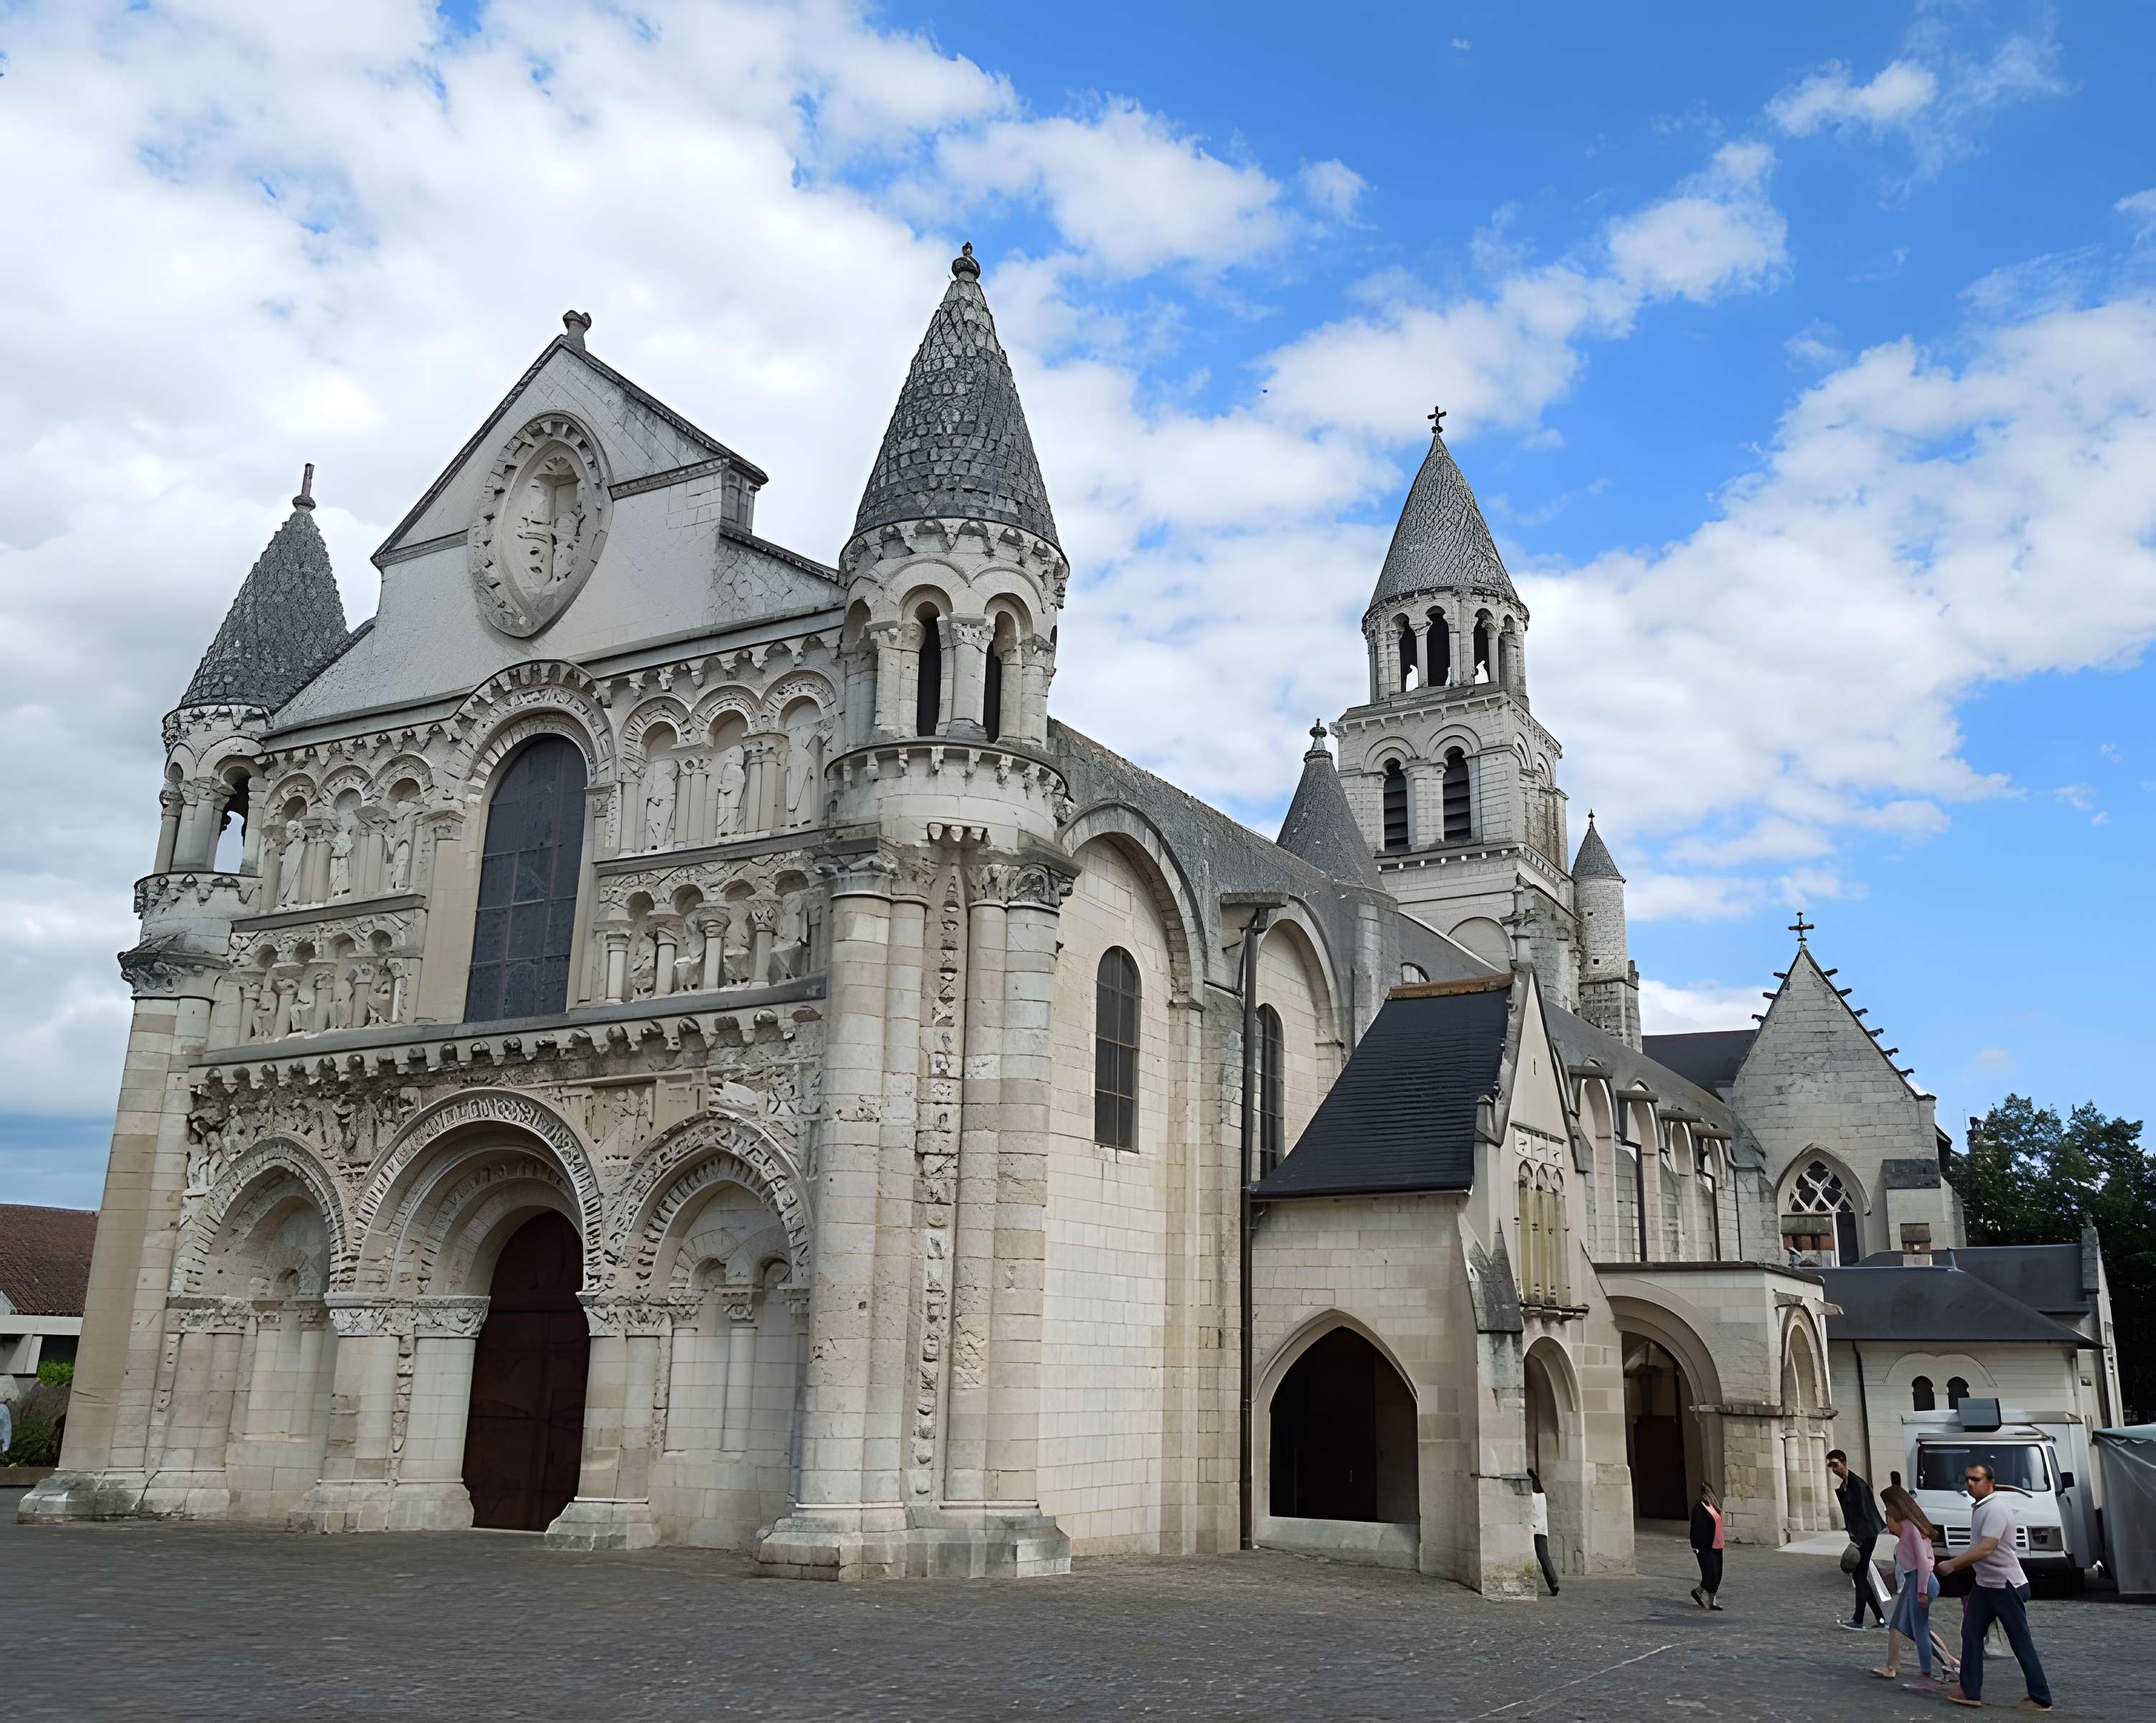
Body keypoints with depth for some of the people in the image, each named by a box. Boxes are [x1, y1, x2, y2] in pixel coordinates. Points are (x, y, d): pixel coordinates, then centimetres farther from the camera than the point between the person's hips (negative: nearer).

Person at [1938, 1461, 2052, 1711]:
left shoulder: (1996, 1508, -22)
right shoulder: (1980, 1506, 8)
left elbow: (1985, 1549, -29)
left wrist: (1951, 1565, -25)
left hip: (2007, 1586, -9)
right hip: (1985, 1584, 9)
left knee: (2021, 1643, 0)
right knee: (1971, 1633, 6)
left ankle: (2041, 1699, 11)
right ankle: (1970, 1691, 11)